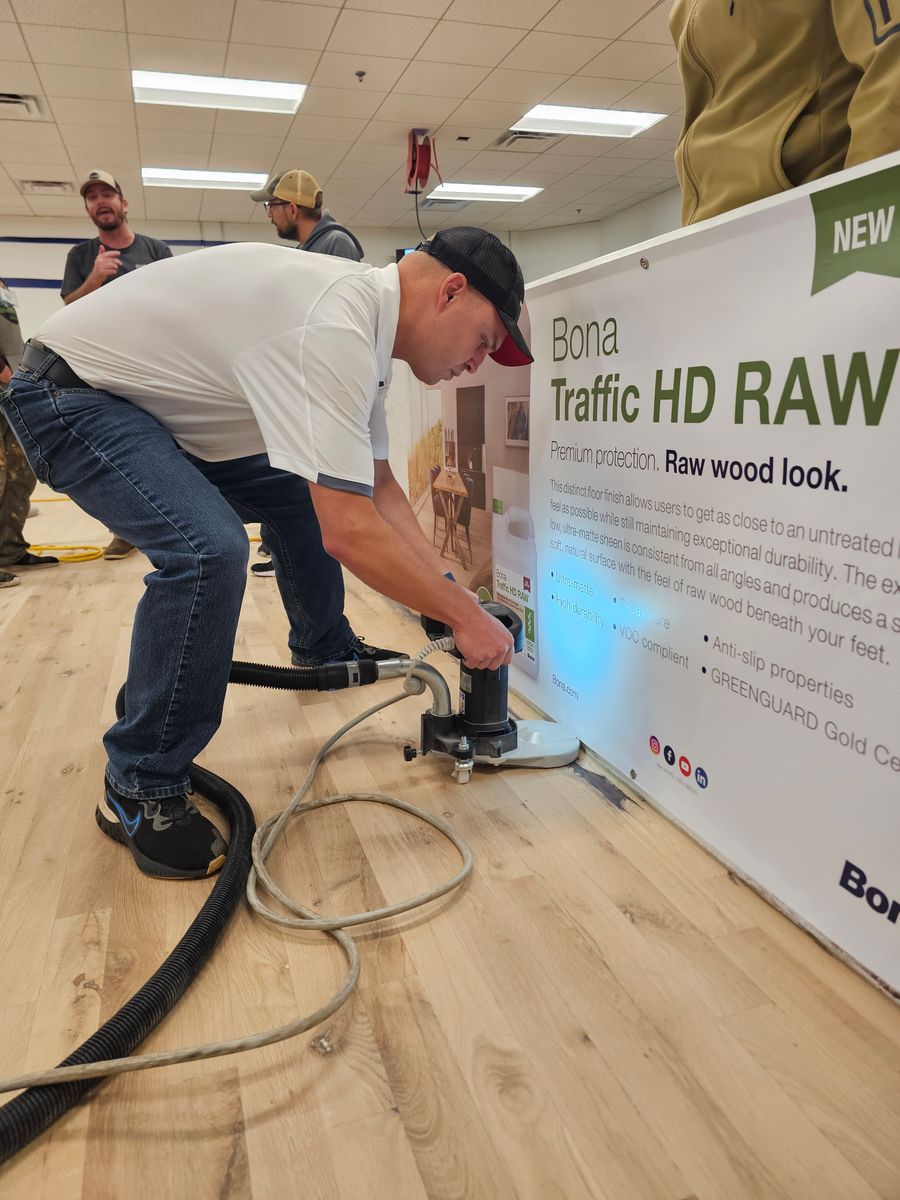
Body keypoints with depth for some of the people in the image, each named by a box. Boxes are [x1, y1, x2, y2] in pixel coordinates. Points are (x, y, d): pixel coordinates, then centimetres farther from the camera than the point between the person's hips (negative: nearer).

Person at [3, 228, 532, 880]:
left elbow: (376, 487, 4)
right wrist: (464, 615, -24)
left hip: (160, 404, 10)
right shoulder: (334, 328, -32)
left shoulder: (363, 318, 0)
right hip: (69, 393, -10)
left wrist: (450, 584, -3)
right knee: (210, 548, -31)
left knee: (310, 492, 12)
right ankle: (141, 790, -13)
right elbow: (351, 533, -36)